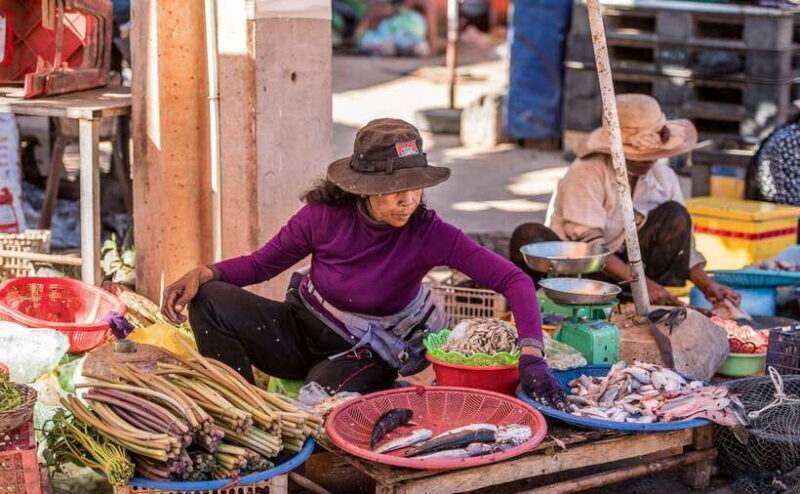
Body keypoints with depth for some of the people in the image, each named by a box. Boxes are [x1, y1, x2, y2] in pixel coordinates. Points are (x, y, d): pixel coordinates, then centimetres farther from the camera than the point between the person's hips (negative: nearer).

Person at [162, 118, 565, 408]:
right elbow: (261, 264, -3)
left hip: (361, 355, -3)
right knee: (210, 300, -19)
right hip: (301, 328, 3)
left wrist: (531, 355, -43)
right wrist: (204, 273, -22)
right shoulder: (325, 215, -18)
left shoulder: (429, 234, -25)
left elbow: (513, 281, -29)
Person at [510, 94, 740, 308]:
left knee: (675, 216, -17)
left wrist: (706, 284, -10)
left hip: (625, 264, 5)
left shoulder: (664, 176, -2)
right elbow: (587, 242, -24)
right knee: (528, 237, -33)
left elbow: (680, 238, 4)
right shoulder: (587, 172, -19)